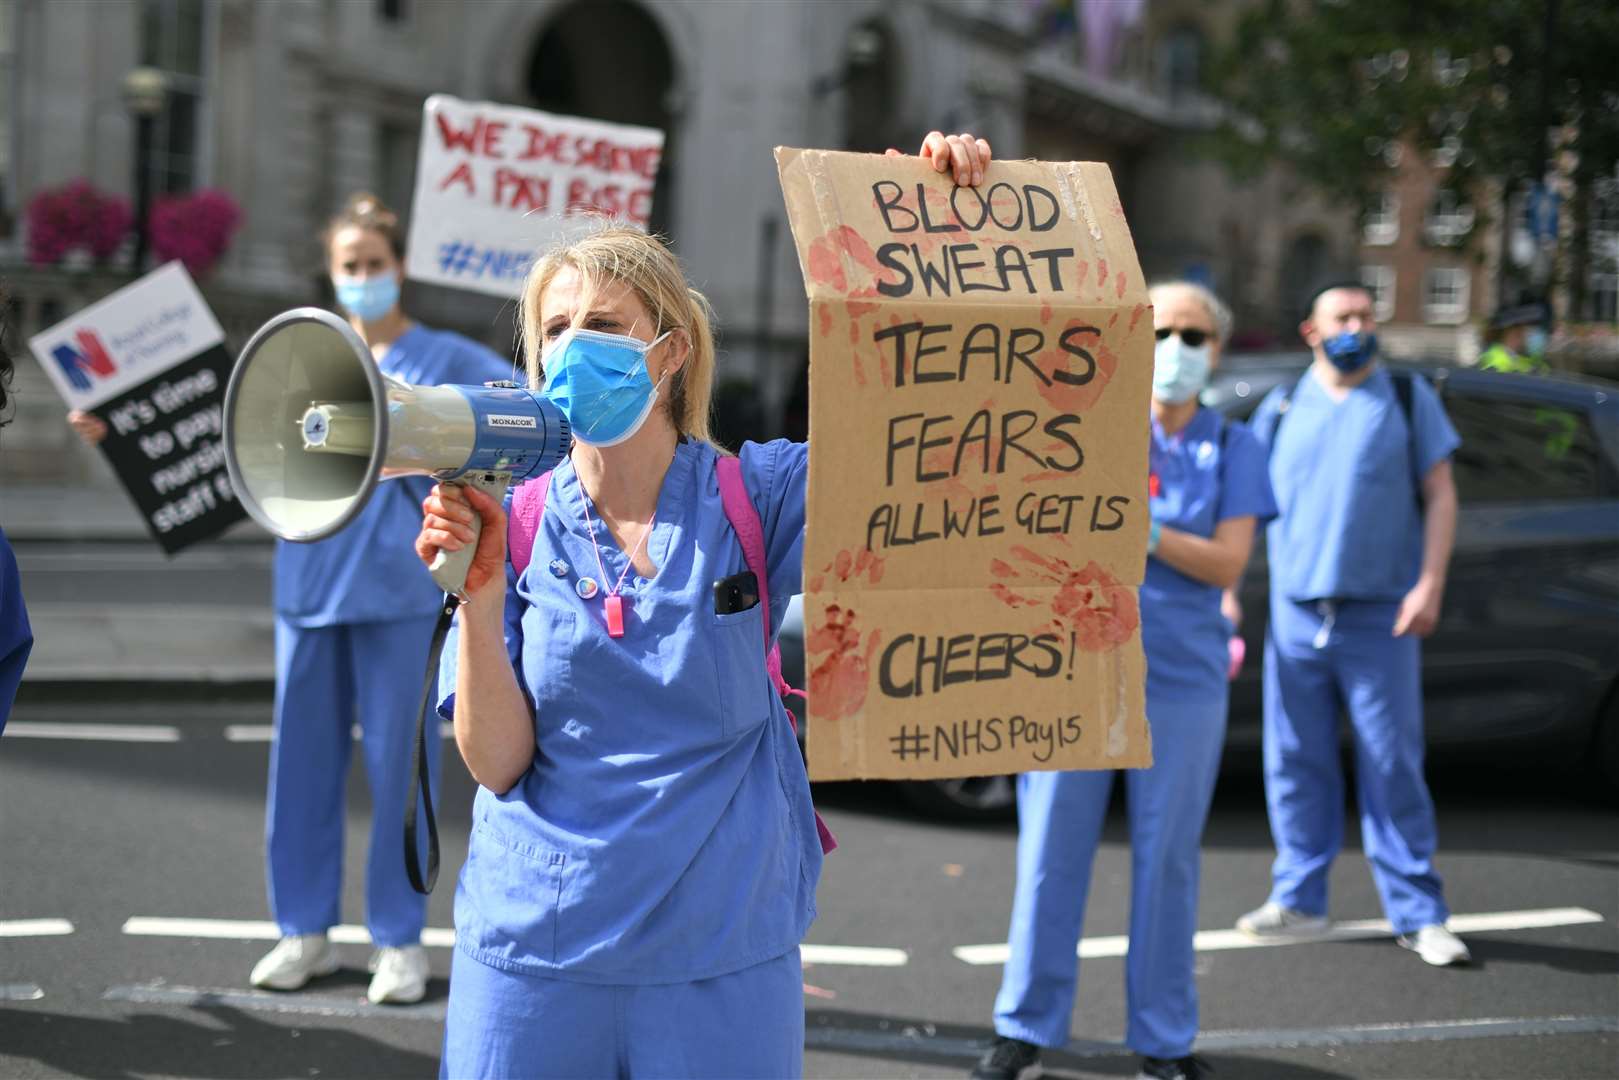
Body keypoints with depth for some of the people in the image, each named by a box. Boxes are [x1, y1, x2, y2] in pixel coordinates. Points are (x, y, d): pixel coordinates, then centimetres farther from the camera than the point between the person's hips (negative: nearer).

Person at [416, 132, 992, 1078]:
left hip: (725, 959, 0)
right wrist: (479, 591, -18)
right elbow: (497, 761, -5)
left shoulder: (758, 497, -3)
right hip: (536, 956, 1)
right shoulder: (515, 525, -1)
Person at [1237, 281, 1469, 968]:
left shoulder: (1408, 399, 6)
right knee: (1295, 764, 6)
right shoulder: (1280, 409, 10)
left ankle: (1419, 916, 5)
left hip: (1380, 620, -2)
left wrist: (1430, 584, -7)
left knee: (1393, 768, -2)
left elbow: (1439, 495, 4)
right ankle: (1299, 899, 18)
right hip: (1294, 617, 2)